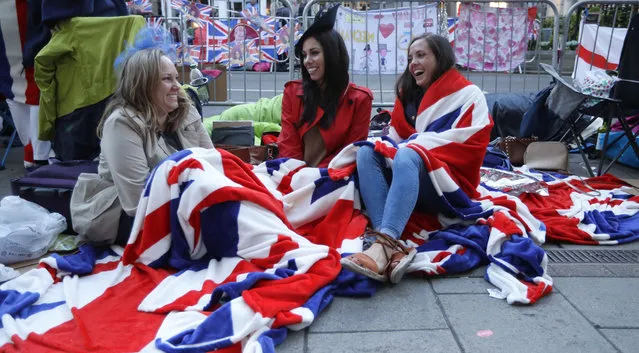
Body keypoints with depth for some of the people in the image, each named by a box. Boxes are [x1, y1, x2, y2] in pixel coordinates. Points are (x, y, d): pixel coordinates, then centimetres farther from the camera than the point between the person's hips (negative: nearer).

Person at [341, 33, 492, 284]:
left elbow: (469, 146, -12)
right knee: (367, 152, -21)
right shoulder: (408, 94, 18)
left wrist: (415, 145, -17)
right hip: (407, 183, 6)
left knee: (407, 157, -34)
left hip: (449, 188, -5)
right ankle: (391, 249, -42)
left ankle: (383, 245, -56)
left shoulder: (468, 95, 1)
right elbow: (396, 138, 13)